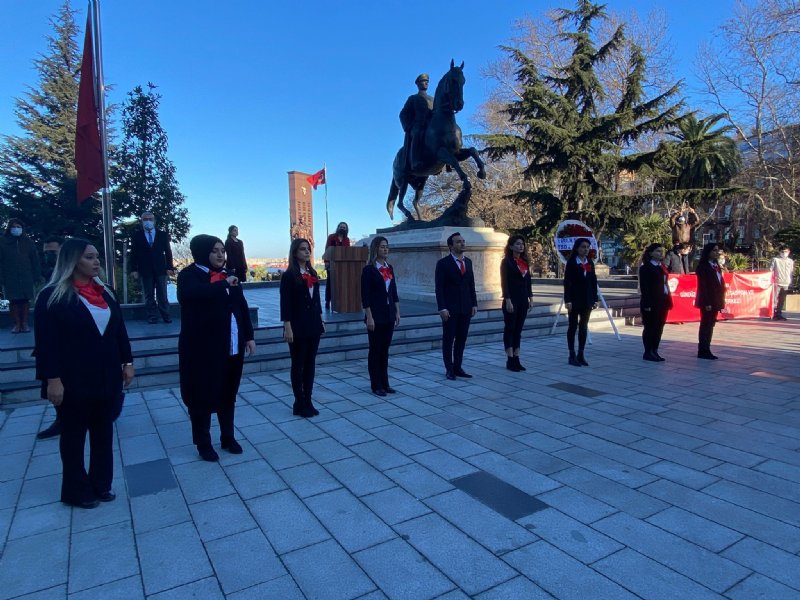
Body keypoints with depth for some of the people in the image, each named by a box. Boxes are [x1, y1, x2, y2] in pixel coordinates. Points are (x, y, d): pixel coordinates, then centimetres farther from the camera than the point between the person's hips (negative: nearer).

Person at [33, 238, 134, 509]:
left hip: (107, 377, 6)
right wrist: (52, 378, -17)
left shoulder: (104, 293, 9)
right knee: (74, 435, 10)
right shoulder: (52, 296, -9)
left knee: (104, 432, 14)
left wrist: (127, 362, 8)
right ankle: (76, 491, 25)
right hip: (72, 381, -5)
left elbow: (119, 330, 11)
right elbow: (46, 341, -13)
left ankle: (101, 484, 28)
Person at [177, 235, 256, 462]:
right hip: (203, 348, -5)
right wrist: (224, 284, -20)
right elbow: (194, 294, -30)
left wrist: (249, 336, 9)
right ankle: (203, 444, 20)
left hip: (232, 347, 6)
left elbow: (242, 307, 13)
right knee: (203, 395, 5)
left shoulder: (228, 275, 11)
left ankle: (228, 437, 30)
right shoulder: (189, 274, -7)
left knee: (228, 394, 15)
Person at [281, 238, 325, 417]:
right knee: (298, 365, 3)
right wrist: (287, 327, -16)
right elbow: (285, 303, -12)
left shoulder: (312, 273, 10)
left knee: (310, 363, 10)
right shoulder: (289, 275, -9)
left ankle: (308, 401, 19)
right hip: (298, 326, -6)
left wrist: (321, 319, 12)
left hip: (313, 325, 6)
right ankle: (299, 404, 13)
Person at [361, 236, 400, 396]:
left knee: (385, 350, 12)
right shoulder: (368, 269, -9)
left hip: (389, 315, 6)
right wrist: (369, 317, -16)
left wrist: (397, 312, 9)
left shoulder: (389, 268, 10)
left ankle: (384, 383, 21)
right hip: (376, 315, -6)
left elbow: (394, 292, 13)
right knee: (375, 350, 4)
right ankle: (376, 385, 13)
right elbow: (365, 296, -13)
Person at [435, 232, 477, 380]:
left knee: (461, 339, 9)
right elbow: (439, 288, -10)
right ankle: (449, 369, 14)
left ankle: (457, 367, 19)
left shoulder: (468, 262, 11)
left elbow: (471, 285, 14)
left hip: (466, 308, 5)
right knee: (448, 339, 4)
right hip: (450, 309, -5)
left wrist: (474, 304, 7)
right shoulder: (443, 263, -6)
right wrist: (442, 308, -16)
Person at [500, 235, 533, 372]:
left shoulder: (525, 261, 12)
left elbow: (528, 281, 15)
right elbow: (504, 282, -12)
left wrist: (530, 298, 9)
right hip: (512, 299, -6)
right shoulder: (507, 262, -7)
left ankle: (516, 359, 13)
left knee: (518, 330, 9)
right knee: (510, 329, 0)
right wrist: (508, 300, -18)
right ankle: (510, 360, 4)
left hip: (523, 300, 6)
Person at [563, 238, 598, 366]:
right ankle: (572, 355, 7)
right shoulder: (571, 263, -6)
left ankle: (581, 355, 15)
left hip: (587, 300, 5)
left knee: (584, 327, 8)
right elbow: (567, 282, -11)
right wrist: (567, 300, -17)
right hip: (574, 299, -5)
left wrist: (595, 299, 6)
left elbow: (594, 282, 11)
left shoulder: (590, 263, 10)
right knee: (573, 326, 2)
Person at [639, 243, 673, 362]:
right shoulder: (645, 268, -8)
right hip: (652, 303, -7)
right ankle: (648, 352, 7)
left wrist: (668, 300, 8)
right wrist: (647, 304, -18)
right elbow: (644, 287, -13)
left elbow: (665, 284, 16)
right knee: (650, 327, -1)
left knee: (659, 328, 10)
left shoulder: (663, 267, 15)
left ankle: (654, 351, 19)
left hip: (663, 302, 7)